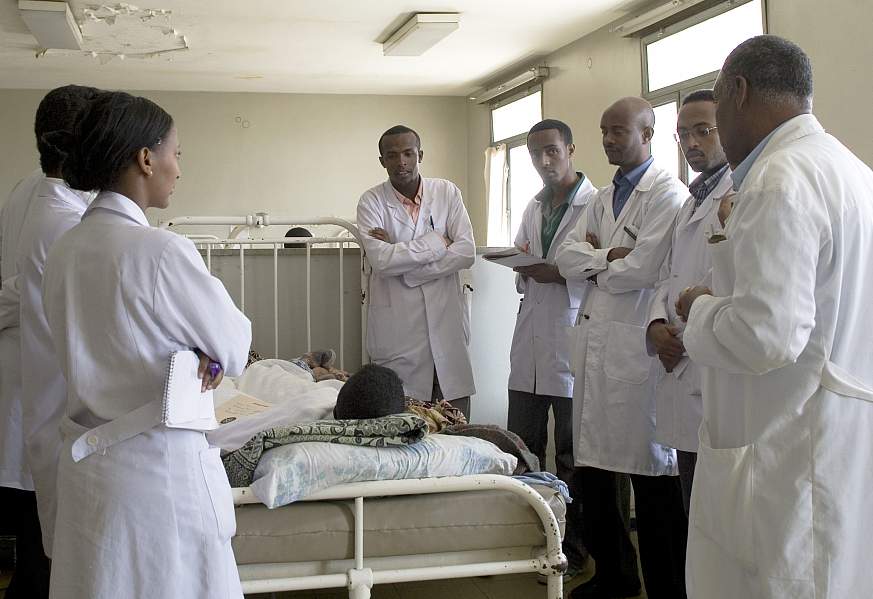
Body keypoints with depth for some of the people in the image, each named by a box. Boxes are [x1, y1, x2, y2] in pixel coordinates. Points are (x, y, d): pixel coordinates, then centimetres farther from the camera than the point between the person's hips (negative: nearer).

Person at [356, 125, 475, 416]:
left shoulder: (447, 192, 5)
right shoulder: (372, 201, -1)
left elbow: (466, 252, -6)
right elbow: (381, 260, -15)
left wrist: (402, 259, -11)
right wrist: (436, 242, -9)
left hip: (447, 319, 2)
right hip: (398, 326, -2)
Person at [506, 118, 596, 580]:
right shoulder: (534, 206, 17)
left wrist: (559, 274, -21)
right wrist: (521, 264, 1)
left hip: (571, 337, -7)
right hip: (530, 338, 7)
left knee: (571, 454, 4)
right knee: (520, 447, 11)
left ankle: (571, 550, 16)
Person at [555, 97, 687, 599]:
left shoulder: (668, 194, -7)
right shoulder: (604, 198, 20)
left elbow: (643, 269, -17)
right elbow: (567, 256, 9)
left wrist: (594, 265, 1)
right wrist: (610, 255, -9)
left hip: (638, 345, -8)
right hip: (595, 339, 8)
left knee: (651, 474, -1)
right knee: (593, 465, 11)